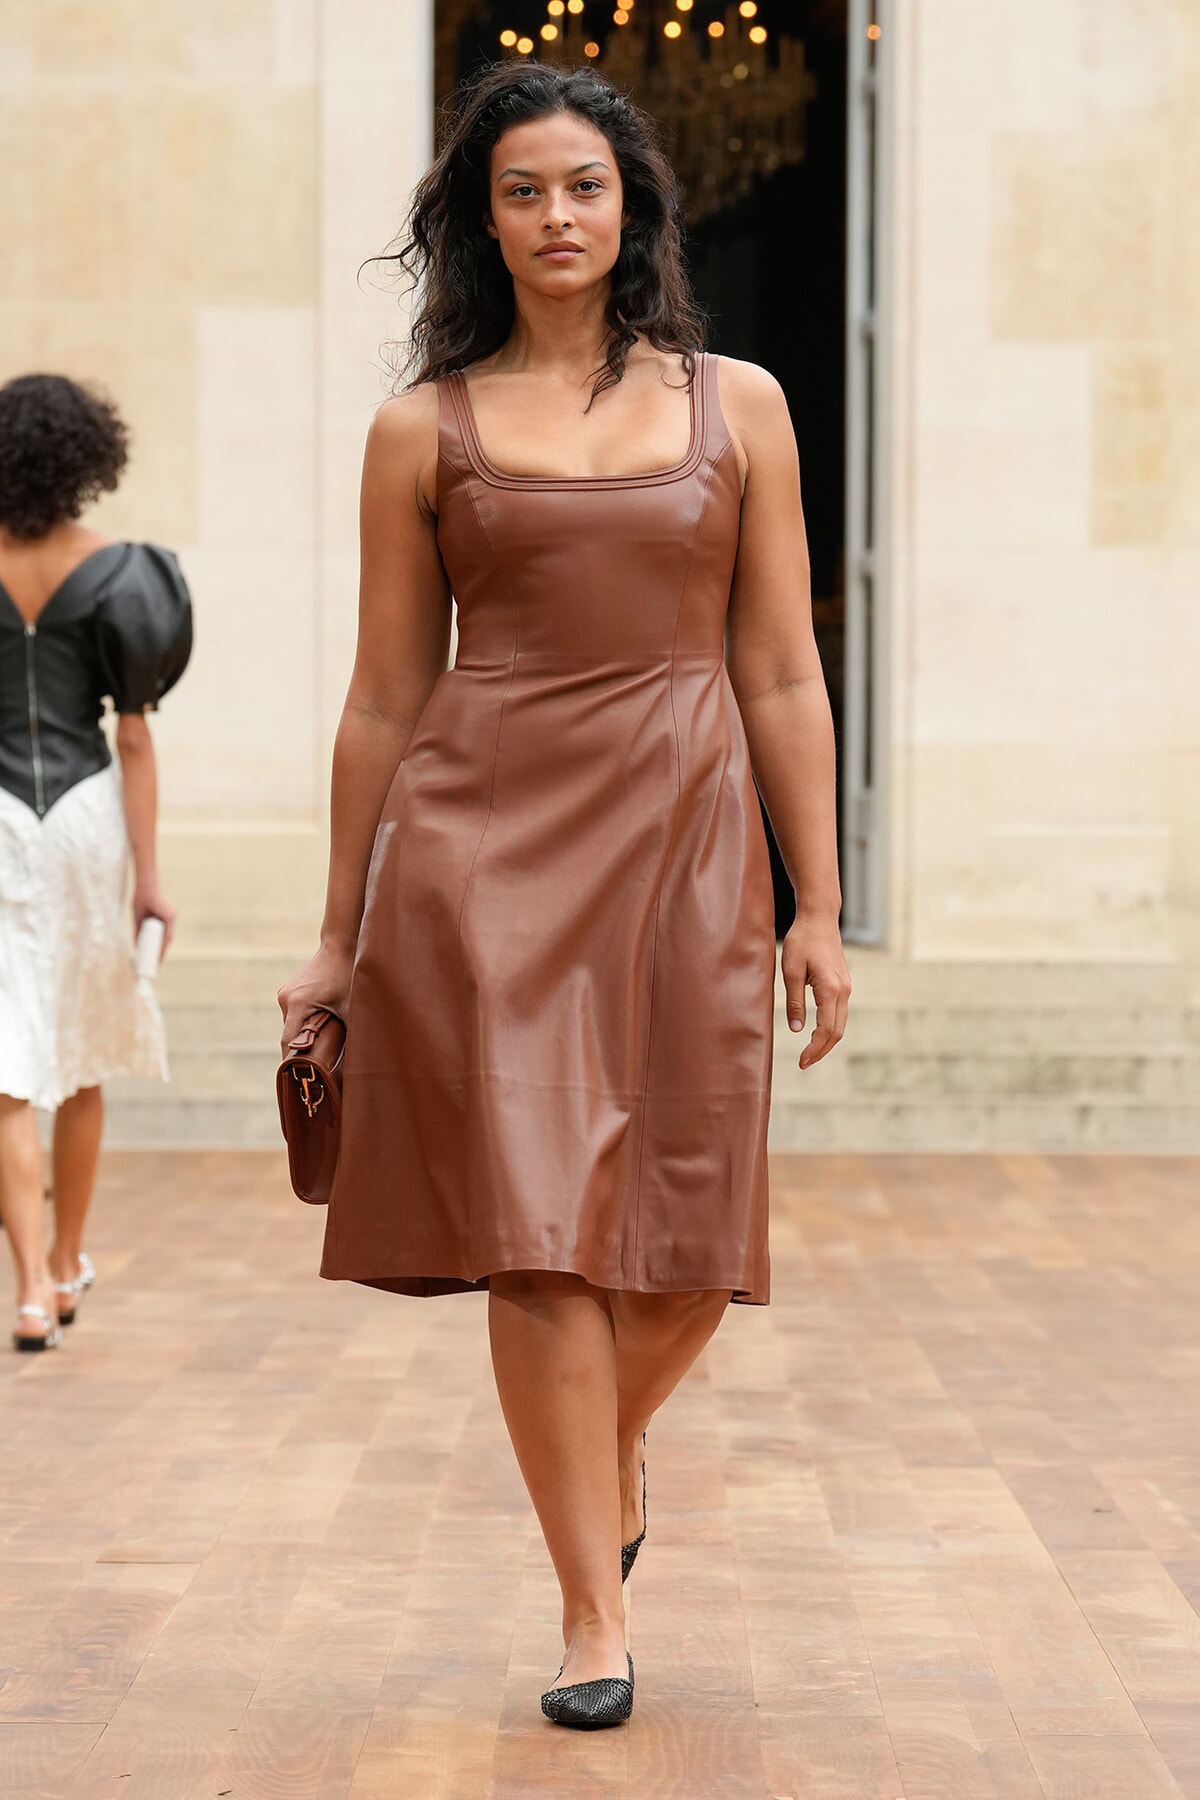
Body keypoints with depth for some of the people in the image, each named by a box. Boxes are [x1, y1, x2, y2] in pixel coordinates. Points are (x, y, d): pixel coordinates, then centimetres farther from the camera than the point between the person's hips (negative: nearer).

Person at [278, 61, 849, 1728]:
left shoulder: (737, 404, 9)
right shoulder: (425, 430, 6)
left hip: (684, 837, 1)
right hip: (485, 840, -1)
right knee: (539, 1232, -5)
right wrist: (340, 936, 10)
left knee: (687, 1250, 3)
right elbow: (384, 697, 9)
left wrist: (818, 907, 4)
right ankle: (595, 1614, 6)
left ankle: (615, 1448, 36)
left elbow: (782, 677, 8)